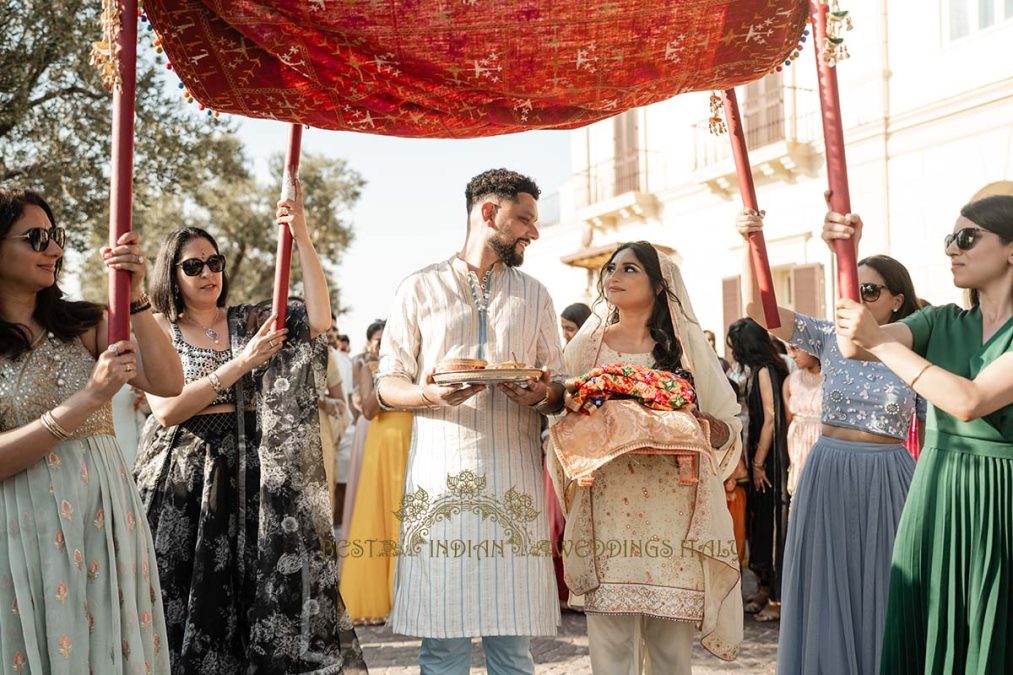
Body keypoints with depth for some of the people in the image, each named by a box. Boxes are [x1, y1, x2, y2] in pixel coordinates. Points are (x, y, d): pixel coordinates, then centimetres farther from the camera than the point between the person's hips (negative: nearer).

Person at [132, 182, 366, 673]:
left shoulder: (252, 321, 9)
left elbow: (320, 320, -8)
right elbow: (166, 410, -10)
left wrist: (301, 235, -15)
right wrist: (242, 363, -15)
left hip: (249, 475, 1)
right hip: (182, 480, -1)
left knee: (258, 598, -2)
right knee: (185, 603, 0)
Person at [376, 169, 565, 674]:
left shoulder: (534, 296, 18)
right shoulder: (421, 289, 10)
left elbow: (560, 389, 16)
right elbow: (387, 385, 7)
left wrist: (541, 396, -8)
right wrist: (431, 394, -14)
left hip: (514, 480, 2)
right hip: (440, 476, -2)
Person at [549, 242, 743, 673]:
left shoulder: (688, 346, 8)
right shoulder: (587, 346, 12)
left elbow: (727, 431, 6)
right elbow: (561, 422, 12)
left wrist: (696, 421, -15)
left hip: (672, 512, -1)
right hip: (607, 511, 1)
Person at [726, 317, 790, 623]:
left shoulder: (765, 371, -12)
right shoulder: (756, 371, 14)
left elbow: (771, 419, -17)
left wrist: (759, 463, -15)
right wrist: (748, 458, 8)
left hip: (771, 459, -9)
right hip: (759, 457, 9)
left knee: (772, 520, -5)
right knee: (759, 519, 13)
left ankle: (779, 597, 1)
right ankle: (765, 588, 22)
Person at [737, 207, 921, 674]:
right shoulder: (830, 338, 2)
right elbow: (757, 308, -9)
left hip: (888, 482, -1)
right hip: (827, 476, 1)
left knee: (883, 595, 5)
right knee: (827, 596, 6)